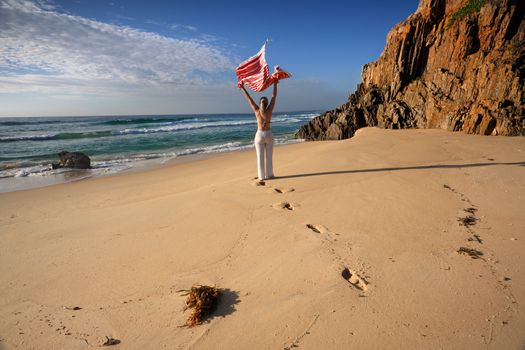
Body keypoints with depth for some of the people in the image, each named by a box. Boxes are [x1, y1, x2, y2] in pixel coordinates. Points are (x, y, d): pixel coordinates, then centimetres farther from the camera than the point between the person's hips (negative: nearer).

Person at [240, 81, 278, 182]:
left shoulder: (256, 110, -8)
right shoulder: (269, 109, -8)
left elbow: (249, 98, 0)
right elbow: (274, 96, 1)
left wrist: (243, 88, 9)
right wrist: (275, 84, 10)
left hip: (259, 135, 0)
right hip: (269, 135, 0)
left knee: (260, 157, 4)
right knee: (269, 156, 9)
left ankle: (261, 176, 7)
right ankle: (268, 175, 15)